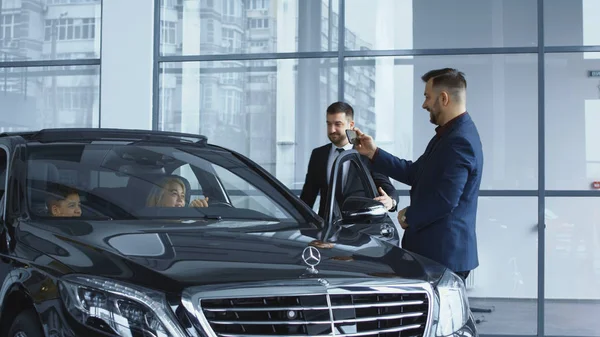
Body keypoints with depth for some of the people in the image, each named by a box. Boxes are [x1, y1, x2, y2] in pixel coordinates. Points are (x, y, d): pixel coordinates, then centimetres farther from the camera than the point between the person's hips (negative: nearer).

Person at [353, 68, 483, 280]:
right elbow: (414, 173, 19)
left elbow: (445, 200, -25)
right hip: (433, 249, 10)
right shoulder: (448, 135, 15)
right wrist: (373, 153, 15)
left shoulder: (460, 141, -19)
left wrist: (409, 217, -10)